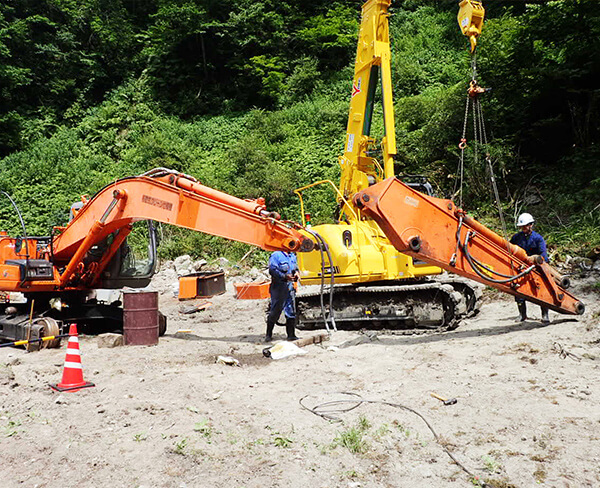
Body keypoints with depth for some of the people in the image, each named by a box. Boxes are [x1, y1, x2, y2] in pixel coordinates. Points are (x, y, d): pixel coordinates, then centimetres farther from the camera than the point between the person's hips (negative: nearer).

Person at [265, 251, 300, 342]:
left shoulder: (292, 256, 16)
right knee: (275, 312, -1)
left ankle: (291, 335, 14)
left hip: (290, 288, 7)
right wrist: (284, 276, -24)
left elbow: (296, 267, 27)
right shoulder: (276, 255, -9)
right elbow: (272, 270, -16)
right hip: (278, 289, -7)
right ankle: (268, 335, 13)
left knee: (291, 312, 6)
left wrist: (296, 272, 4)